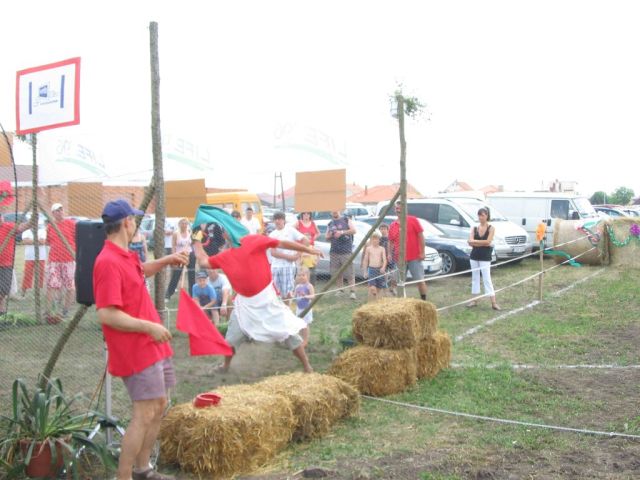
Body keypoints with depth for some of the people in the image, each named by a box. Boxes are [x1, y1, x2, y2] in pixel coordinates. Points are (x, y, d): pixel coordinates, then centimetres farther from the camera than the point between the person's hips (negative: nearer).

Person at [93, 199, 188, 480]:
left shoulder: (125, 256, 10)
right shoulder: (109, 262, -20)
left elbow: (141, 271, 34)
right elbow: (107, 314, -26)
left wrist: (167, 260, 18)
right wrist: (149, 327, -22)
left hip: (152, 346, 10)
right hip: (137, 351, -10)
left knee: (159, 405, 16)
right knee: (144, 415, -8)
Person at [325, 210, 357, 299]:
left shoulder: (346, 219, 6)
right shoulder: (330, 224, 18)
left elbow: (353, 230, -3)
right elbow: (326, 237, 21)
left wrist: (342, 232, -14)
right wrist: (329, 235, -2)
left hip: (346, 251, -4)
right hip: (334, 251, 4)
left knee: (349, 273, -9)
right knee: (336, 273, 3)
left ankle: (353, 291, -8)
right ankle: (339, 290, 13)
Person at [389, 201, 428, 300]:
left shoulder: (413, 220, -2)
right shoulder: (393, 225, 9)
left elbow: (421, 236, -4)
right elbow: (391, 242, 15)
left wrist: (422, 252, -9)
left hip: (414, 257, -4)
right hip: (399, 259, 4)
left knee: (420, 280, -1)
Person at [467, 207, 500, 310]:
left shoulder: (491, 228, -4)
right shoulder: (474, 228, 6)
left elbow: (488, 242, -16)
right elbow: (470, 242, -6)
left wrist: (475, 241, -11)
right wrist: (483, 243, -15)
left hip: (485, 257, -4)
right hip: (474, 256, 4)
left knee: (487, 279, -8)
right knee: (475, 277, 10)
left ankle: (493, 302, -7)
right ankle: (474, 300, 18)